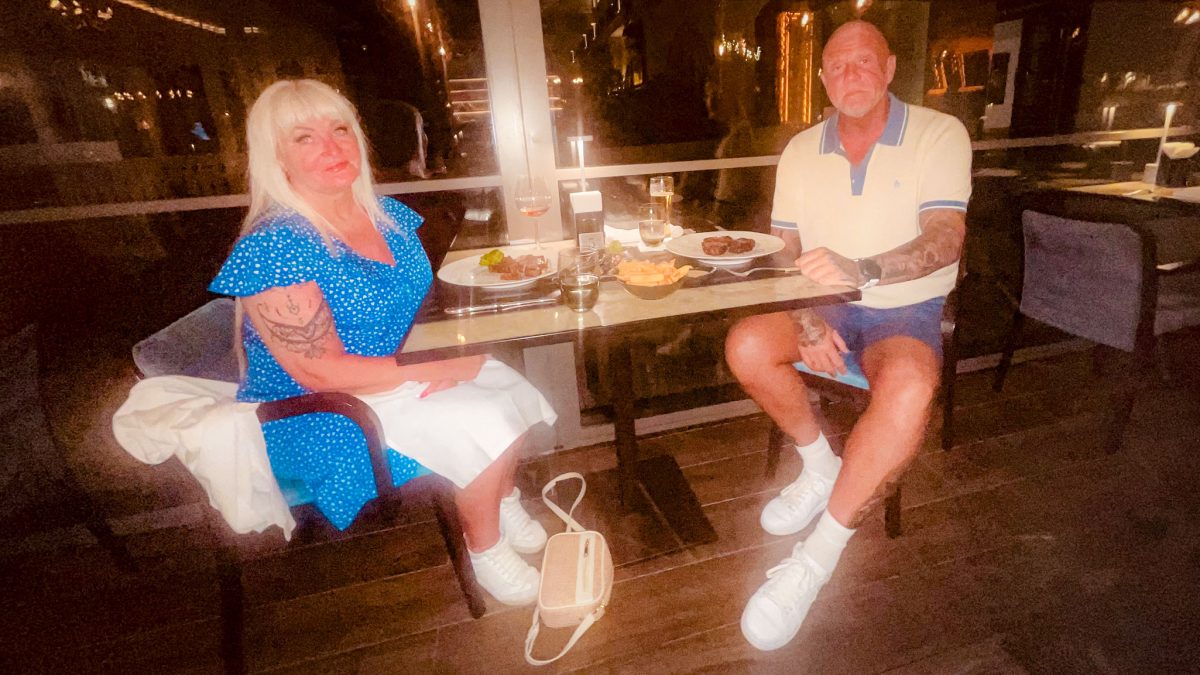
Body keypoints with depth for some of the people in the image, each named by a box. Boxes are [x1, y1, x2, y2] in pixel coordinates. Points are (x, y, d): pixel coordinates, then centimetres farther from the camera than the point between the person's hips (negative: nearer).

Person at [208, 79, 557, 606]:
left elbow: (422, 303, 9)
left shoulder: (389, 216, 1)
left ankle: (503, 498, 18)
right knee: (481, 428, -22)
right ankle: (485, 550, 5)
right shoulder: (270, 249, -21)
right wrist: (439, 367, -22)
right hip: (317, 418, -7)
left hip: (403, 377, 7)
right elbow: (320, 372, -23)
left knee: (510, 390, -8)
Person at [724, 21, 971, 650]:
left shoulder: (939, 134, -5)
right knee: (747, 346, -27)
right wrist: (807, 320, -16)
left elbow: (946, 241, -18)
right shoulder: (801, 150, 5)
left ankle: (815, 559, -24)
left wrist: (861, 270, -38)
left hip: (905, 311, -3)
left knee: (908, 389, -36)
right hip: (824, 306, 4)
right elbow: (785, 252, 2)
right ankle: (820, 464, -1)